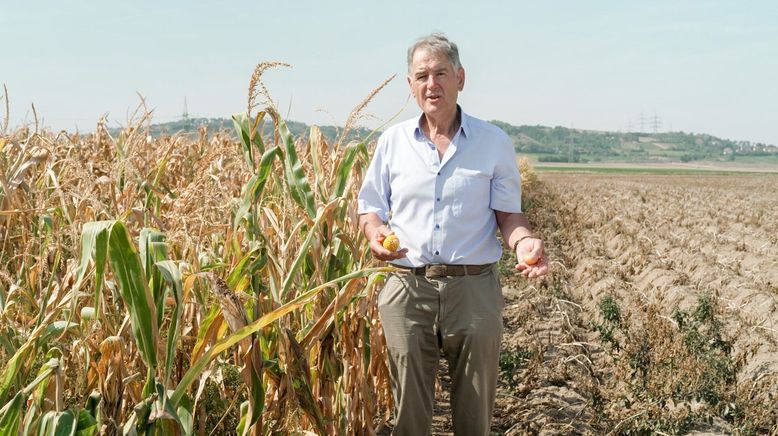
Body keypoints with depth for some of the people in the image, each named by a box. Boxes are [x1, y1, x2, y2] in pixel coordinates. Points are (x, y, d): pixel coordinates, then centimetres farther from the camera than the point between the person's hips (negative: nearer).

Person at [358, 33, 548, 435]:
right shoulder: (392, 141, 7)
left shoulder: (495, 142, 2)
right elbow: (370, 207, 12)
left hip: (474, 287, -1)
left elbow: (507, 213, 3)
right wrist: (376, 234, -10)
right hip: (408, 287, 1)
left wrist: (523, 240, -18)